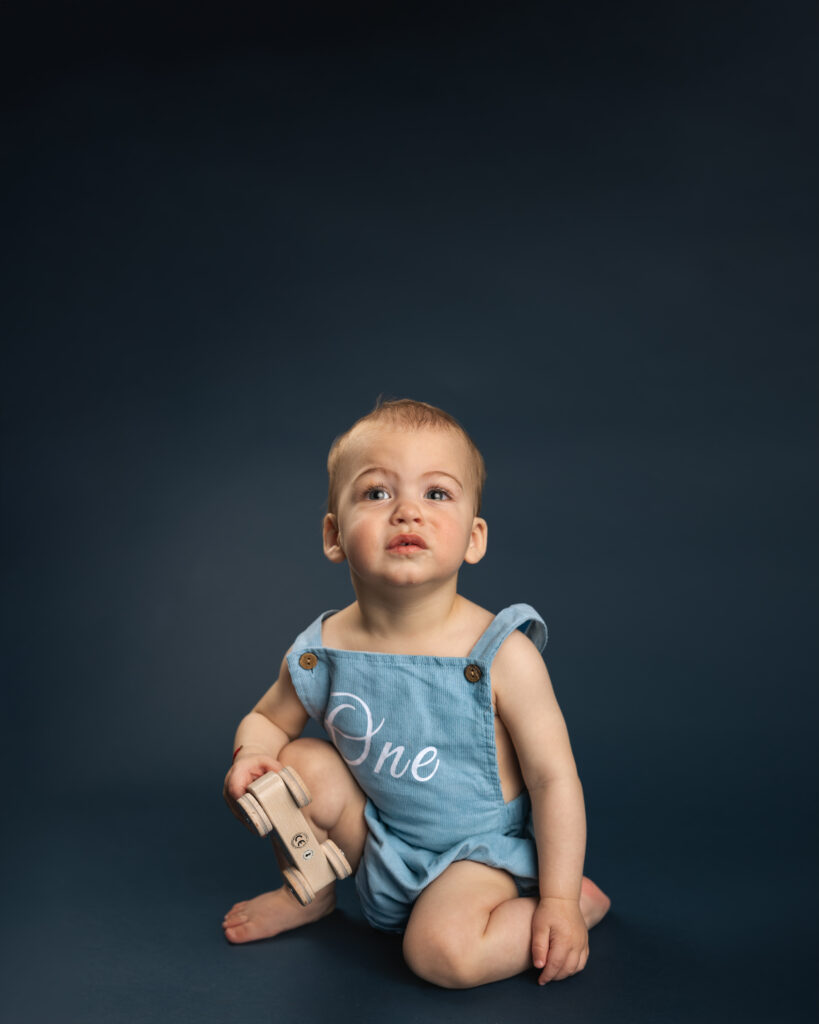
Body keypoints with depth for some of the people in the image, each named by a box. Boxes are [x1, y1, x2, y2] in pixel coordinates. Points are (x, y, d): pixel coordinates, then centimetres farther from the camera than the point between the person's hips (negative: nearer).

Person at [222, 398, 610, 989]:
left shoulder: (502, 656, -26)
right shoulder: (323, 651, -15)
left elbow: (554, 778, -18)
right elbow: (268, 718, 5)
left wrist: (558, 900, -17)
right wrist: (253, 755, -18)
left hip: (480, 847, -4)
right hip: (380, 842, 5)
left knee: (443, 951, -27)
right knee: (301, 764, -15)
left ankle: (583, 899, 2)